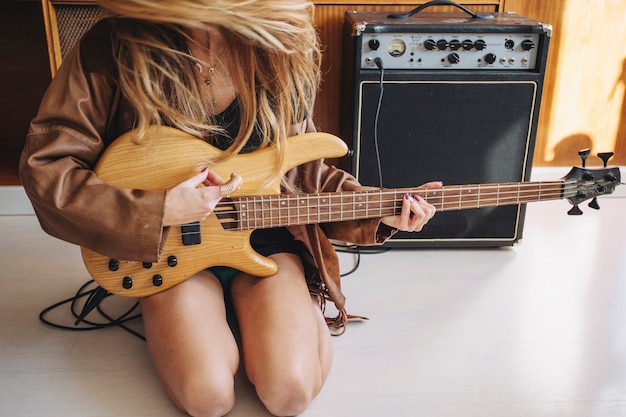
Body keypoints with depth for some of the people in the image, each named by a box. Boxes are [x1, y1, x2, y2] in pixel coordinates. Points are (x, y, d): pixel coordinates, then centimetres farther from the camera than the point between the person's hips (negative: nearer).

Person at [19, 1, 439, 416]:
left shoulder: (283, 51, -6)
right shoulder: (113, 48, -15)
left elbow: (301, 166, 6)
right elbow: (44, 167, -14)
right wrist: (159, 212, -23)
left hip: (266, 237, 1)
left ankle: (305, 313, 18)